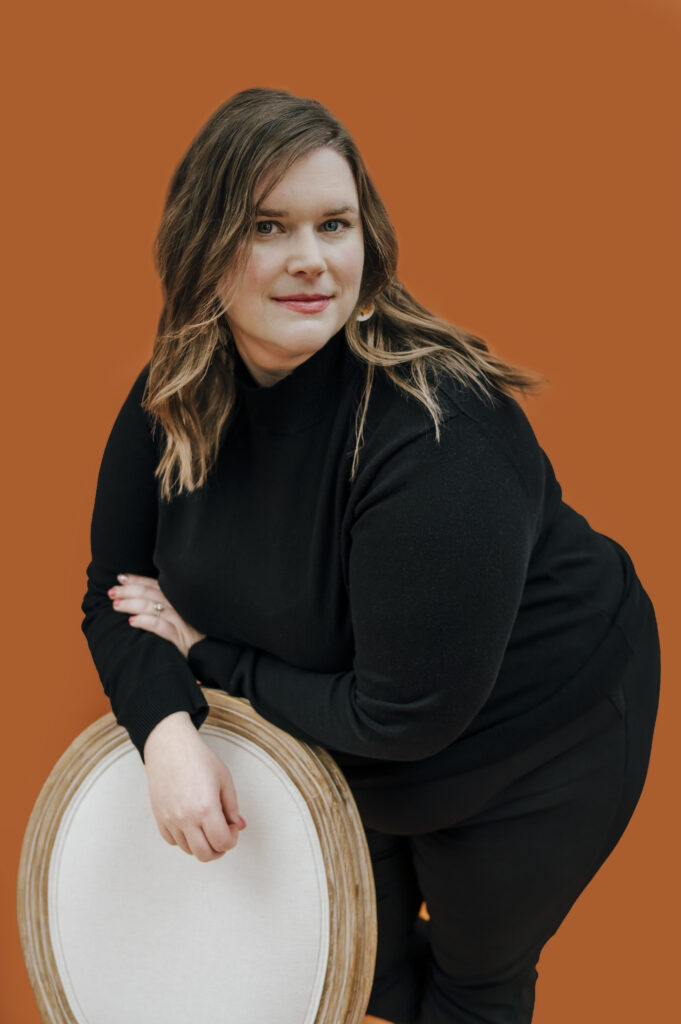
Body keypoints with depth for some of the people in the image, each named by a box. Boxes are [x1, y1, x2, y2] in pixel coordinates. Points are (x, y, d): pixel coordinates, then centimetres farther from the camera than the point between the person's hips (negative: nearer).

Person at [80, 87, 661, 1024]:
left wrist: (210, 652, -22)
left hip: (529, 749, -5)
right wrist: (168, 727, -26)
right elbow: (116, 591, -7)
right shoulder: (174, 396, -16)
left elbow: (405, 715, -32)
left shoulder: (436, 435, -37)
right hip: (353, 745, 6)